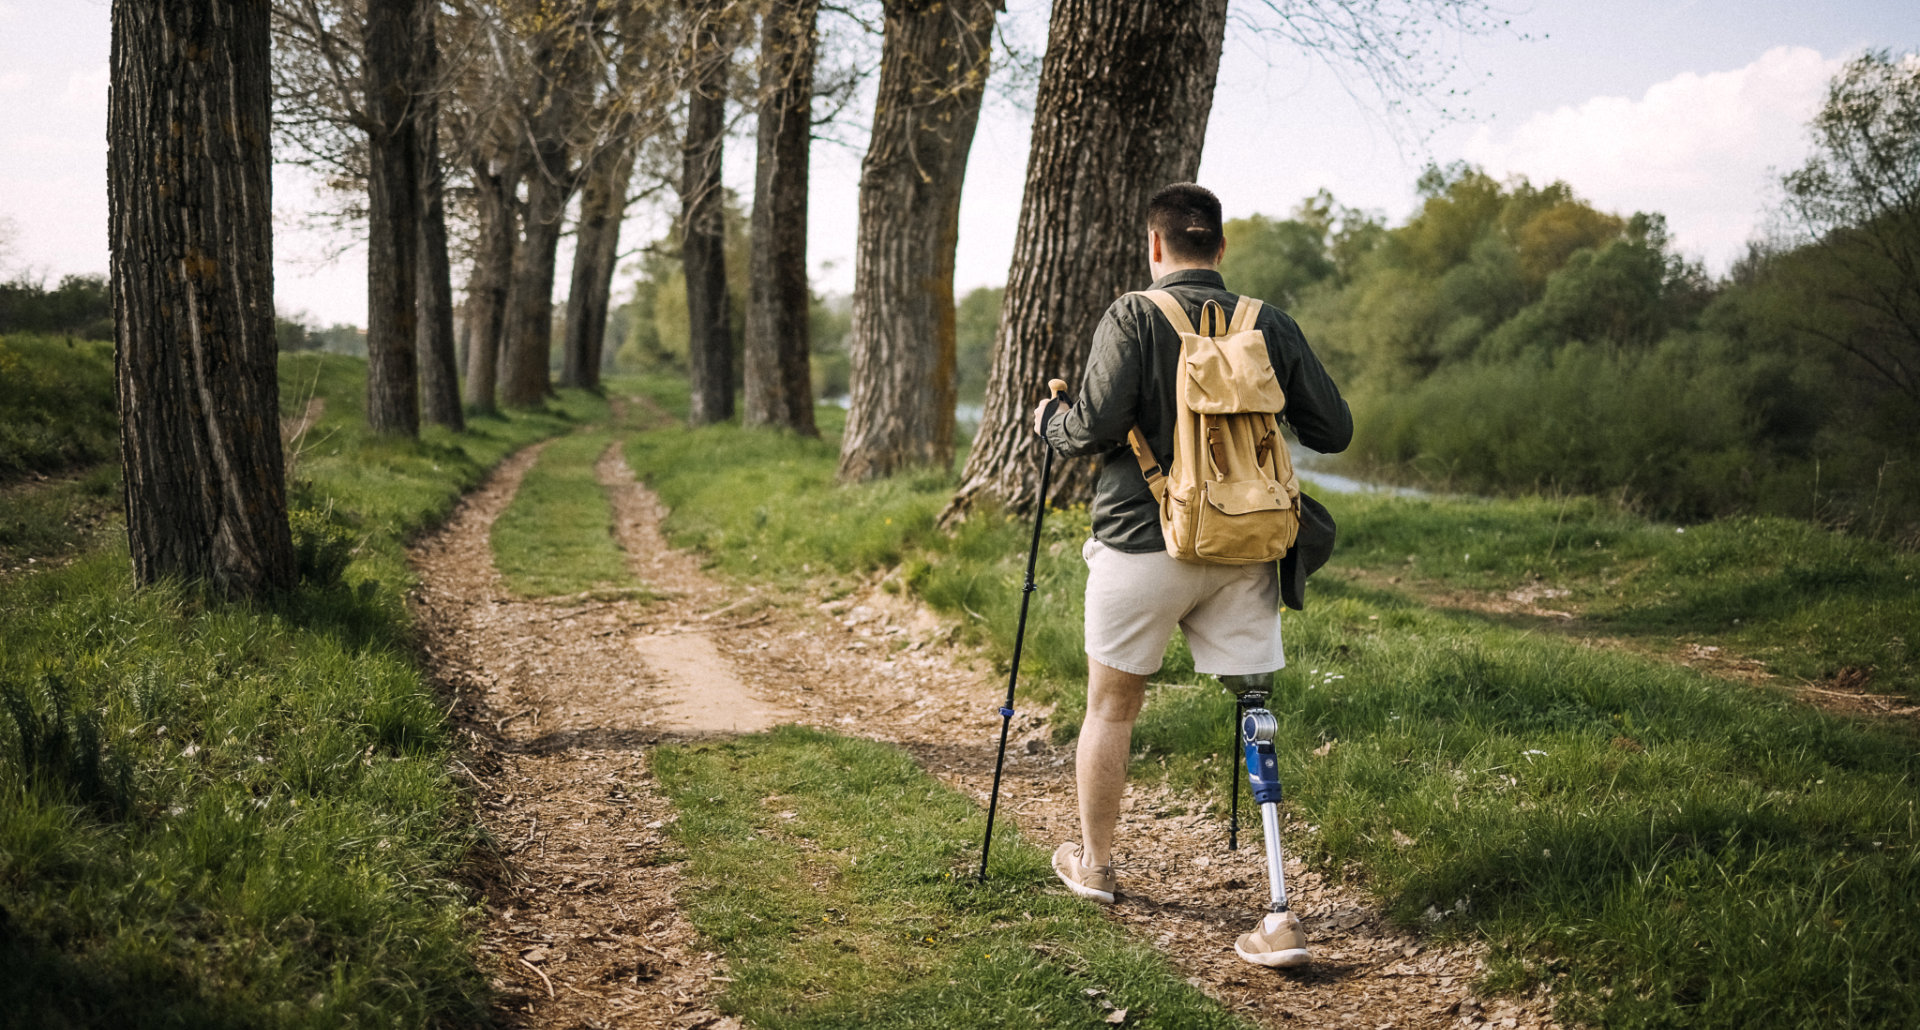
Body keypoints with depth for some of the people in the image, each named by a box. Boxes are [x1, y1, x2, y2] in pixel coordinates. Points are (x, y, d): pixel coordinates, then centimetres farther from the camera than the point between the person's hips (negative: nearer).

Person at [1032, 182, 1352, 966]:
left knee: (1112, 705, 16)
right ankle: (1282, 915, -3)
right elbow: (1334, 430, 4)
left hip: (1142, 543, -3)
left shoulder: (1133, 318, -8)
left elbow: (1094, 428, -16)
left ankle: (1093, 864, 34)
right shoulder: (1271, 326, 2)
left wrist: (1048, 421, 5)